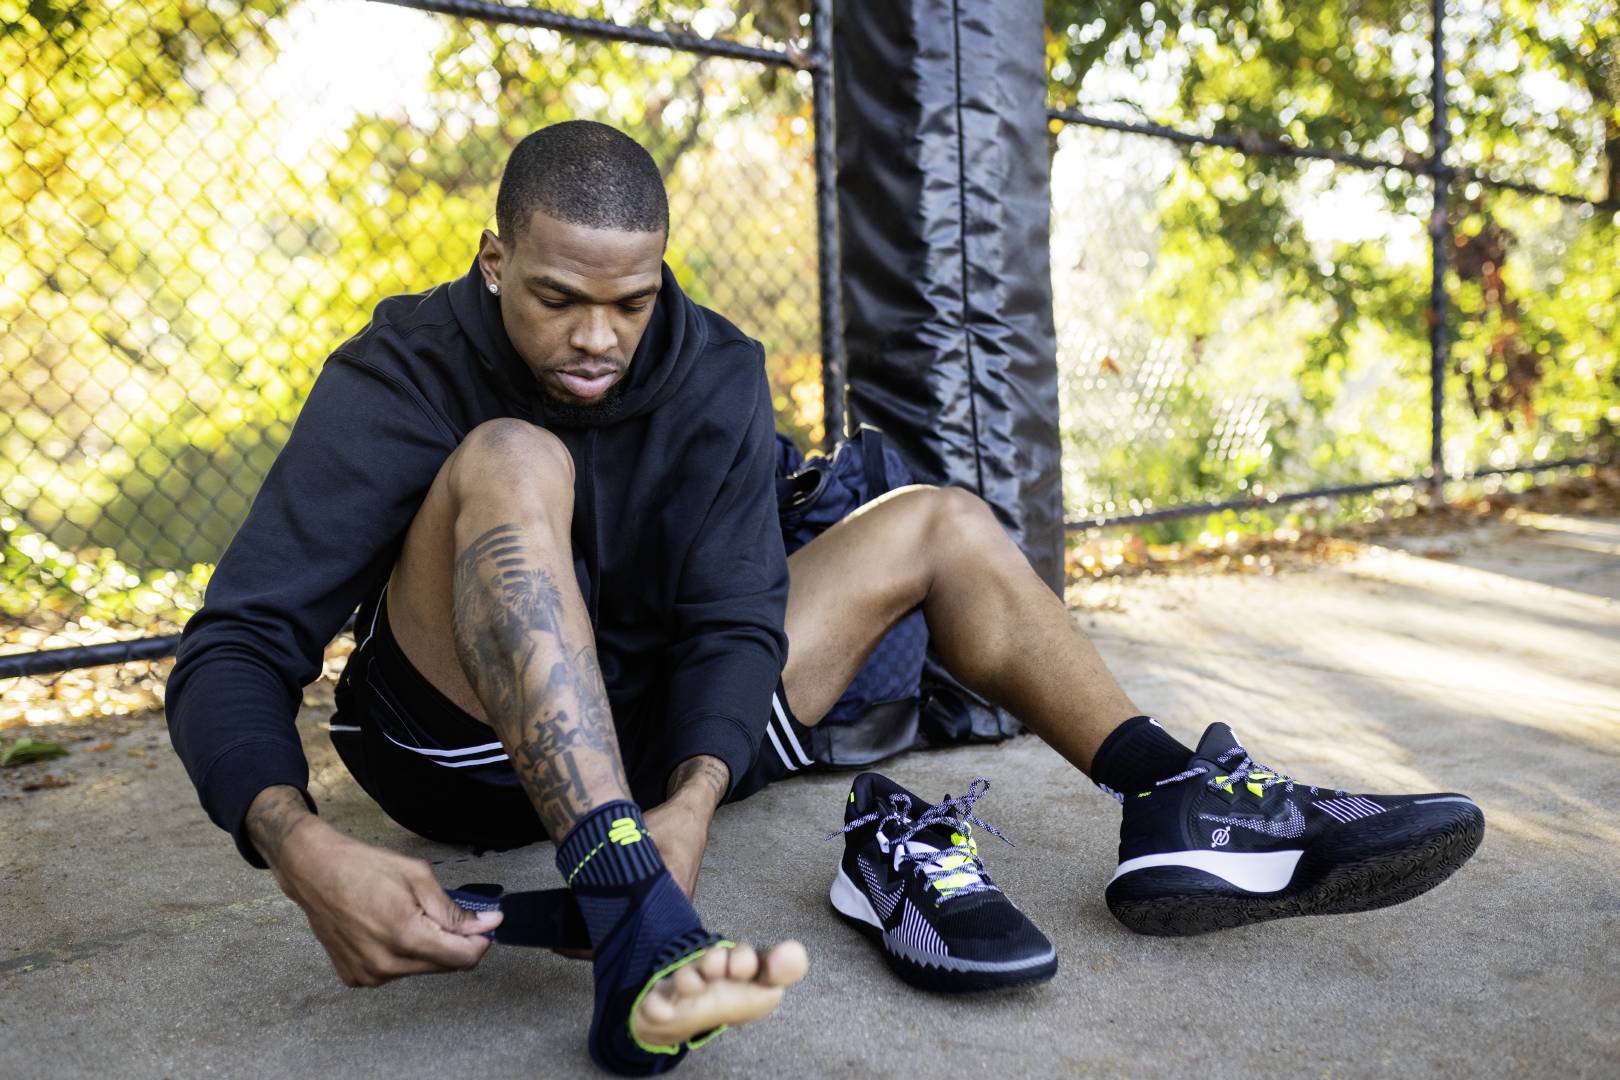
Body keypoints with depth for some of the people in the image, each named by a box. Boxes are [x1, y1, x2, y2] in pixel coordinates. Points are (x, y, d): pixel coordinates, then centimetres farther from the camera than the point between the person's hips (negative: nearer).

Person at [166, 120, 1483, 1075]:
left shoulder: (713, 374, -6)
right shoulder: (401, 375, -15)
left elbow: (735, 615, -16)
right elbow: (235, 648, -23)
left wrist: (691, 799, -37)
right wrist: (304, 850, -43)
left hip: (644, 727, 4)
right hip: (468, 743, -4)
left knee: (941, 522, -2)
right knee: (508, 463, -33)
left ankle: (1183, 805, -13)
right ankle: (640, 935, -49)